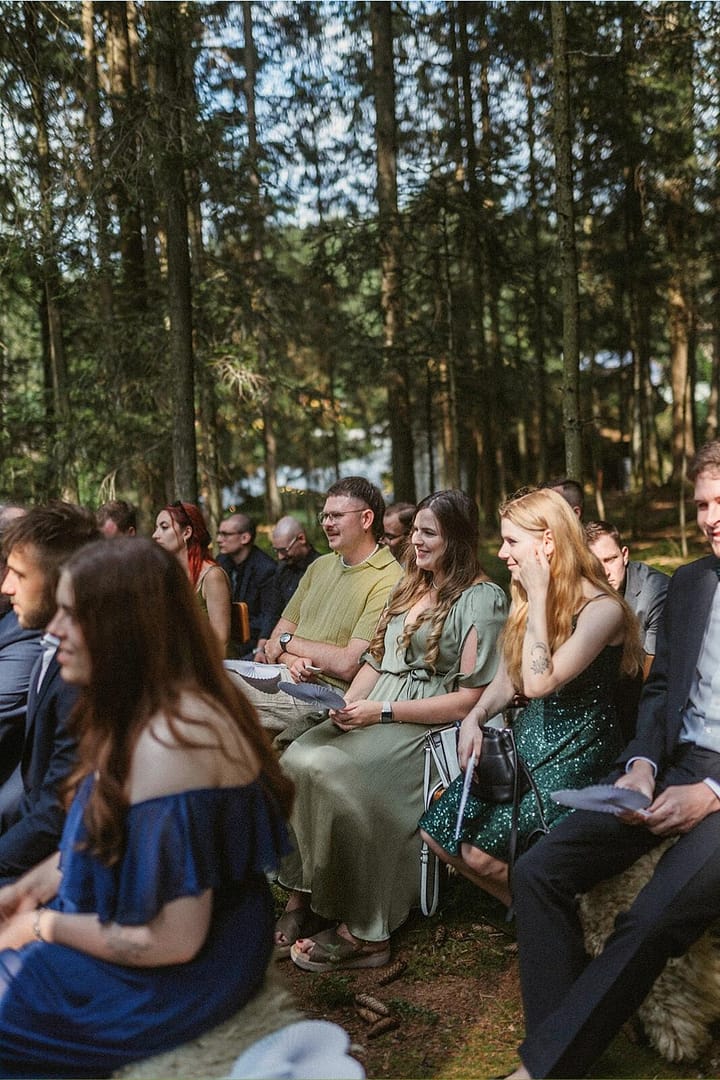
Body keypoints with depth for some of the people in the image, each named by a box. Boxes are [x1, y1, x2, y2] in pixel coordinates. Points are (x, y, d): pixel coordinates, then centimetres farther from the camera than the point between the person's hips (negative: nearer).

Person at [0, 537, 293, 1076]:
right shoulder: (142, 710, -1)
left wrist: (45, 926, -15)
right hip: (132, 918, 9)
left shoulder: (167, 748, -32)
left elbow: (171, 942, -28)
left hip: (185, 972, -9)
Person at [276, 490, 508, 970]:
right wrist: (347, 705, 1)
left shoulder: (482, 599, -5)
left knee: (326, 770, -28)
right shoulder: (409, 587, 20)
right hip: (374, 713, 7)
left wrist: (384, 712, -15)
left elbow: (470, 698, -11)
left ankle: (363, 933, -15)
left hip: (428, 728, -7)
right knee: (295, 759, -20)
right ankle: (301, 898, -11)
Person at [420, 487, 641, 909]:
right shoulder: (529, 600, 10)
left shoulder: (602, 608, -16)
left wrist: (539, 597, -23)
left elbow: (539, 681, -26)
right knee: (436, 829, -8)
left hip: (577, 752, -8)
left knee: (481, 849, -20)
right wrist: (474, 718, -5)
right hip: (528, 739, 8)